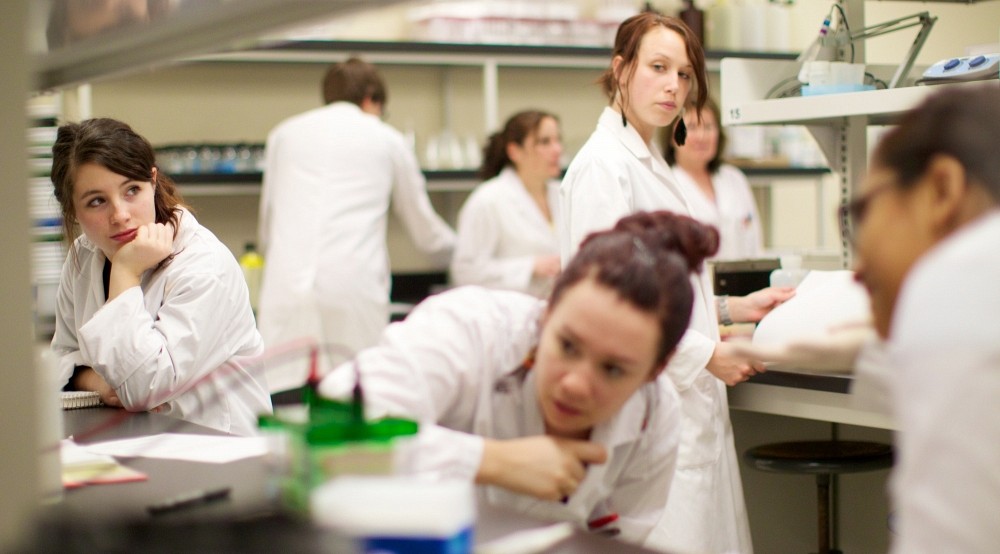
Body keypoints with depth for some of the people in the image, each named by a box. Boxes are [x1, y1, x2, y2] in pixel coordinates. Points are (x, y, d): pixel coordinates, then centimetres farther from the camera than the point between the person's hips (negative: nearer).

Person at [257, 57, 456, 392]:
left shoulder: (284, 134, 21)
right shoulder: (387, 140, 17)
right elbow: (424, 228, 26)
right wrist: (459, 253, 46)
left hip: (287, 284, 2)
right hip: (354, 286, -1)